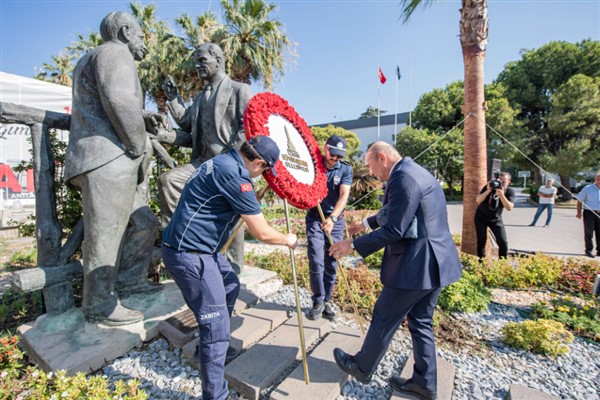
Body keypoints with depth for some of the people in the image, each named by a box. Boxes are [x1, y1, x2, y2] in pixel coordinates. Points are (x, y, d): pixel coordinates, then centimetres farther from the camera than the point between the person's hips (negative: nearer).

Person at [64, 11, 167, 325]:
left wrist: (145, 119, 20)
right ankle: (99, 306, 6)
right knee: (105, 235, -5)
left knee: (144, 225, 13)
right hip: (107, 161, -10)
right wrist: (139, 149, -11)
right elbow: (119, 103, -19)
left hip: (115, 162, 10)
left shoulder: (93, 60, 32)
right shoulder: (114, 53, -1)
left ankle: (129, 280, 24)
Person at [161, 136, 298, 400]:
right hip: (189, 254, -11)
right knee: (217, 327, -4)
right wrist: (288, 239, 0)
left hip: (197, 247, 11)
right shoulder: (234, 174, -22)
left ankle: (209, 348, 44)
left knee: (230, 285, 26)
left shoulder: (224, 162, 9)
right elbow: (262, 233, -18)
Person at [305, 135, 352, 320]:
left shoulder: (345, 169, -2)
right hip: (315, 219, -1)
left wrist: (332, 218, -29)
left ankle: (326, 300, 24)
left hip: (335, 220, 1)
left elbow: (344, 195, -14)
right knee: (316, 262, -8)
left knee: (332, 264, 6)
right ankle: (318, 302, 12)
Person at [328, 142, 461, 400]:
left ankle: (362, 368, 31)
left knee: (384, 318, 9)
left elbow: (394, 230, -23)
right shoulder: (415, 172, 13)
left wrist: (354, 245, -15)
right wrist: (367, 223, 32)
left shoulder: (403, 178, -20)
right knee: (421, 322, 21)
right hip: (435, 262, 10)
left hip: (414, 265, -10)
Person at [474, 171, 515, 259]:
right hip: (481, 217, -1)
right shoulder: (489, 186, -15)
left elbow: (509, 208, -27)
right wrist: (488, 191, -35)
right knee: (481, 241, -5)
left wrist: (501, 195, -38)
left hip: (496, 218, 2)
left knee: (503, 242, -5)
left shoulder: (510, 191, -12)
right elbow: (478, 201, -24)